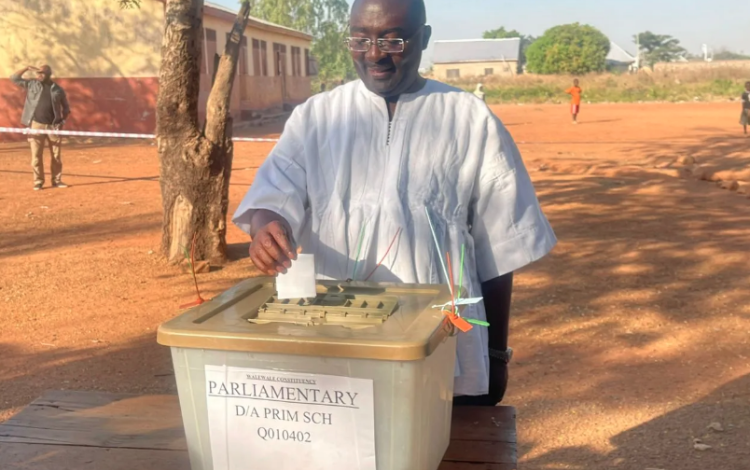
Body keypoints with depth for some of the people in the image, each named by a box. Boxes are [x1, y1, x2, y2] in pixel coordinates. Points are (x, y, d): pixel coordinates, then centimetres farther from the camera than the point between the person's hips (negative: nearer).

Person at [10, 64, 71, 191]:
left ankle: (56, 180, 16)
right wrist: (27, 68, 0)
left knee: (57, 155, 4)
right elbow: (14, 78, 6)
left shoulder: (58, 89, 5)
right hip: (37, 125, 0)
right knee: (36, 155, 0)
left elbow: (66, 107, 13)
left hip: (53, 125, 0)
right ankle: (38, 182, 8)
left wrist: (63, 121, 0)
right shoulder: (32, 84, 6)